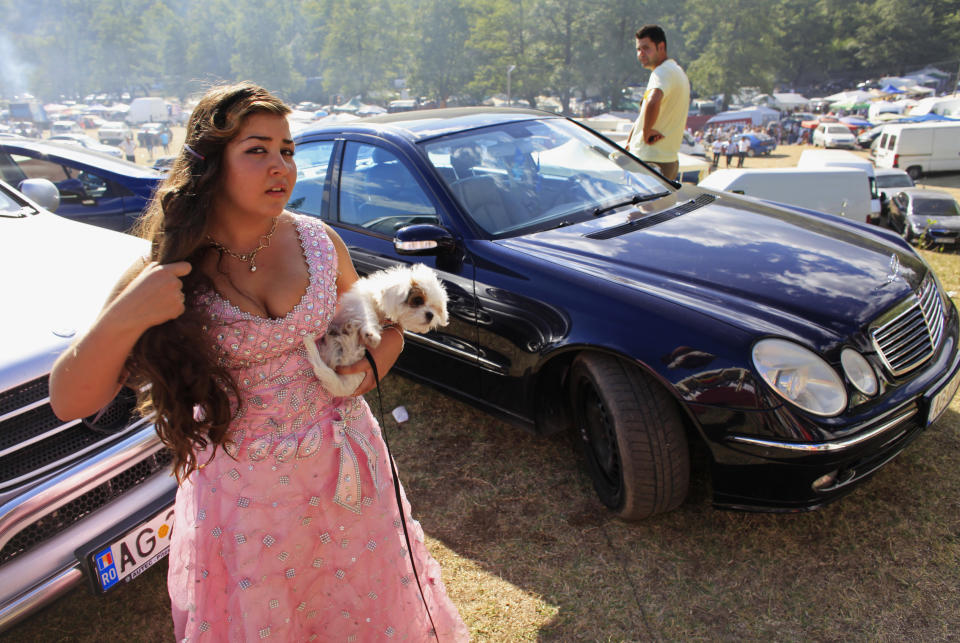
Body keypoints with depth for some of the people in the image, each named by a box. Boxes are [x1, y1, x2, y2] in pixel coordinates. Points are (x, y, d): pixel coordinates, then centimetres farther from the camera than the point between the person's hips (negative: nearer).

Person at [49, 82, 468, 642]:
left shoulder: (318, 240, -5)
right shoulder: (167, 271, -12)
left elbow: (384, 327, 9)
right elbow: (70, 402, -14)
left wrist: (369, 369, -12)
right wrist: (124, 319, -31)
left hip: (345, 472, 2)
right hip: (240, 489, -2)